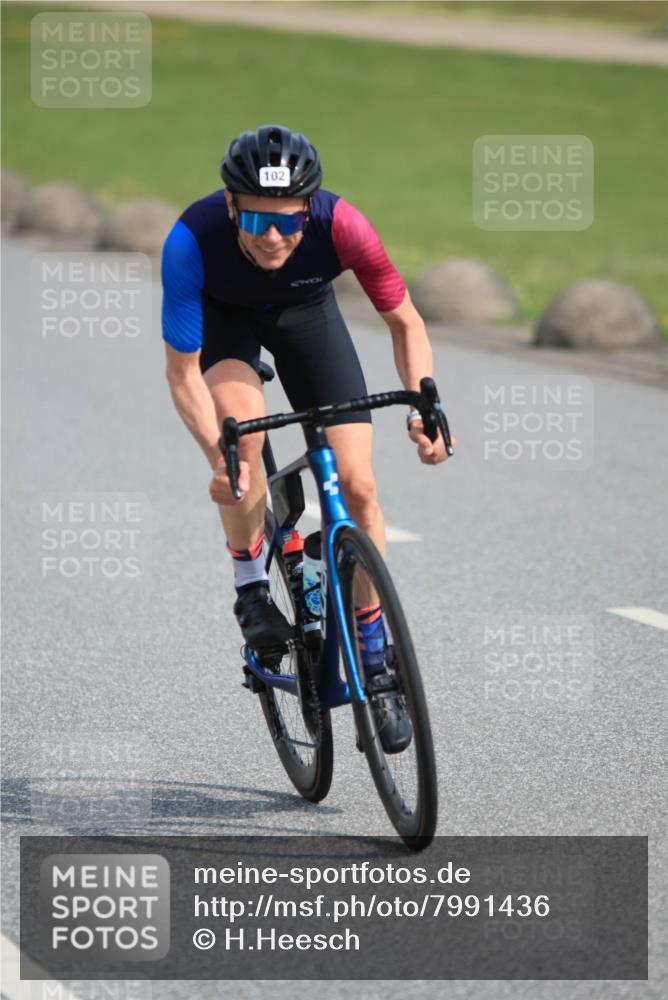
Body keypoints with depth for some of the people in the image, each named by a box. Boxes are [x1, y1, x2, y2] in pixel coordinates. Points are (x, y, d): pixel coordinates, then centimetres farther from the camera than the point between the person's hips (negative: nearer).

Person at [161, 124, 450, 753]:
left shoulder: (340, 226, -35)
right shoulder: (192, 241, -38)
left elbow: (404, 323, -18)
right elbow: (182, 372, -31)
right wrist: (220, 458, -45)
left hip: (305, 310, 1)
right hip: (222, 317, -1)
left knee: (356, 486, -9)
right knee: (242, 419, -34)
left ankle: (374, 670, 6)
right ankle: (250, 590, -9)